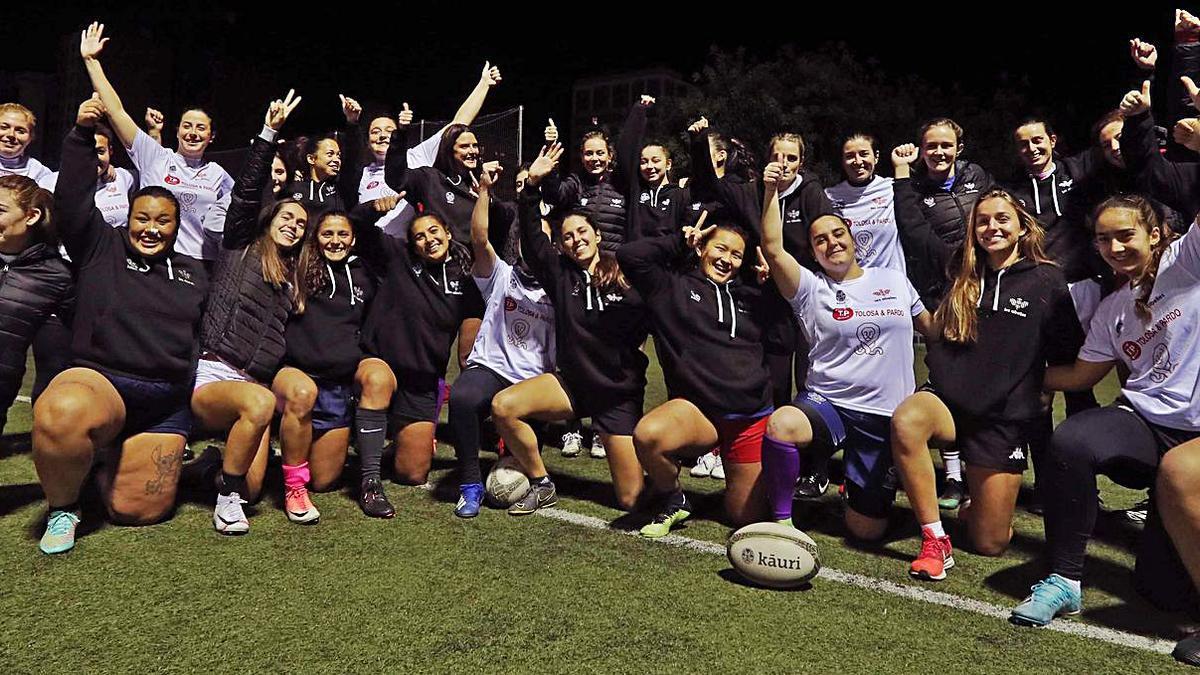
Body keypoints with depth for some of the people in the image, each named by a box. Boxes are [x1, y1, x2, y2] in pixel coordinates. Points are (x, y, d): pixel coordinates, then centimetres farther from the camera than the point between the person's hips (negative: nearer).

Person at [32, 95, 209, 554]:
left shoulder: (194, 273, 18)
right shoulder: (101, 248, 10)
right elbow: (72, 200, -1)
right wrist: (83, 134, -7)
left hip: (167, 403, 3)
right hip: (99, 379, -3)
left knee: (139, 511, -5)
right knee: (61, 413, -42)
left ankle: (111, 458, 32)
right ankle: (62, 508, -10)